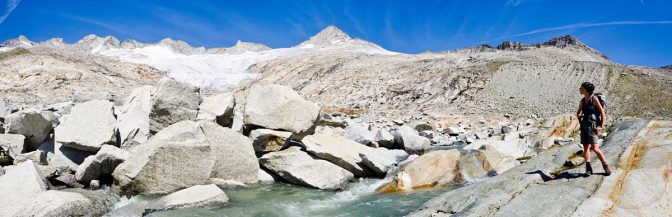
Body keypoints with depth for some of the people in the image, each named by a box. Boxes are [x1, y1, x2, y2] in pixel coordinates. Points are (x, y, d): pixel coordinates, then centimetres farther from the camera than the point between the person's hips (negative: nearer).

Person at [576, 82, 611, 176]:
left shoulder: (594, 99, -5)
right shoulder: (582, 101, 13)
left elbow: (602, 112, -4)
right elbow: (578, 113, 26)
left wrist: (602, 126, -8)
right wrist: (580, 122, 12)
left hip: (592, 125, -6)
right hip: (584, 125, 6)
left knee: (594, 147, -12)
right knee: (586, 147, 1)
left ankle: (605, 166, 2)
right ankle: (588, 168, 3)